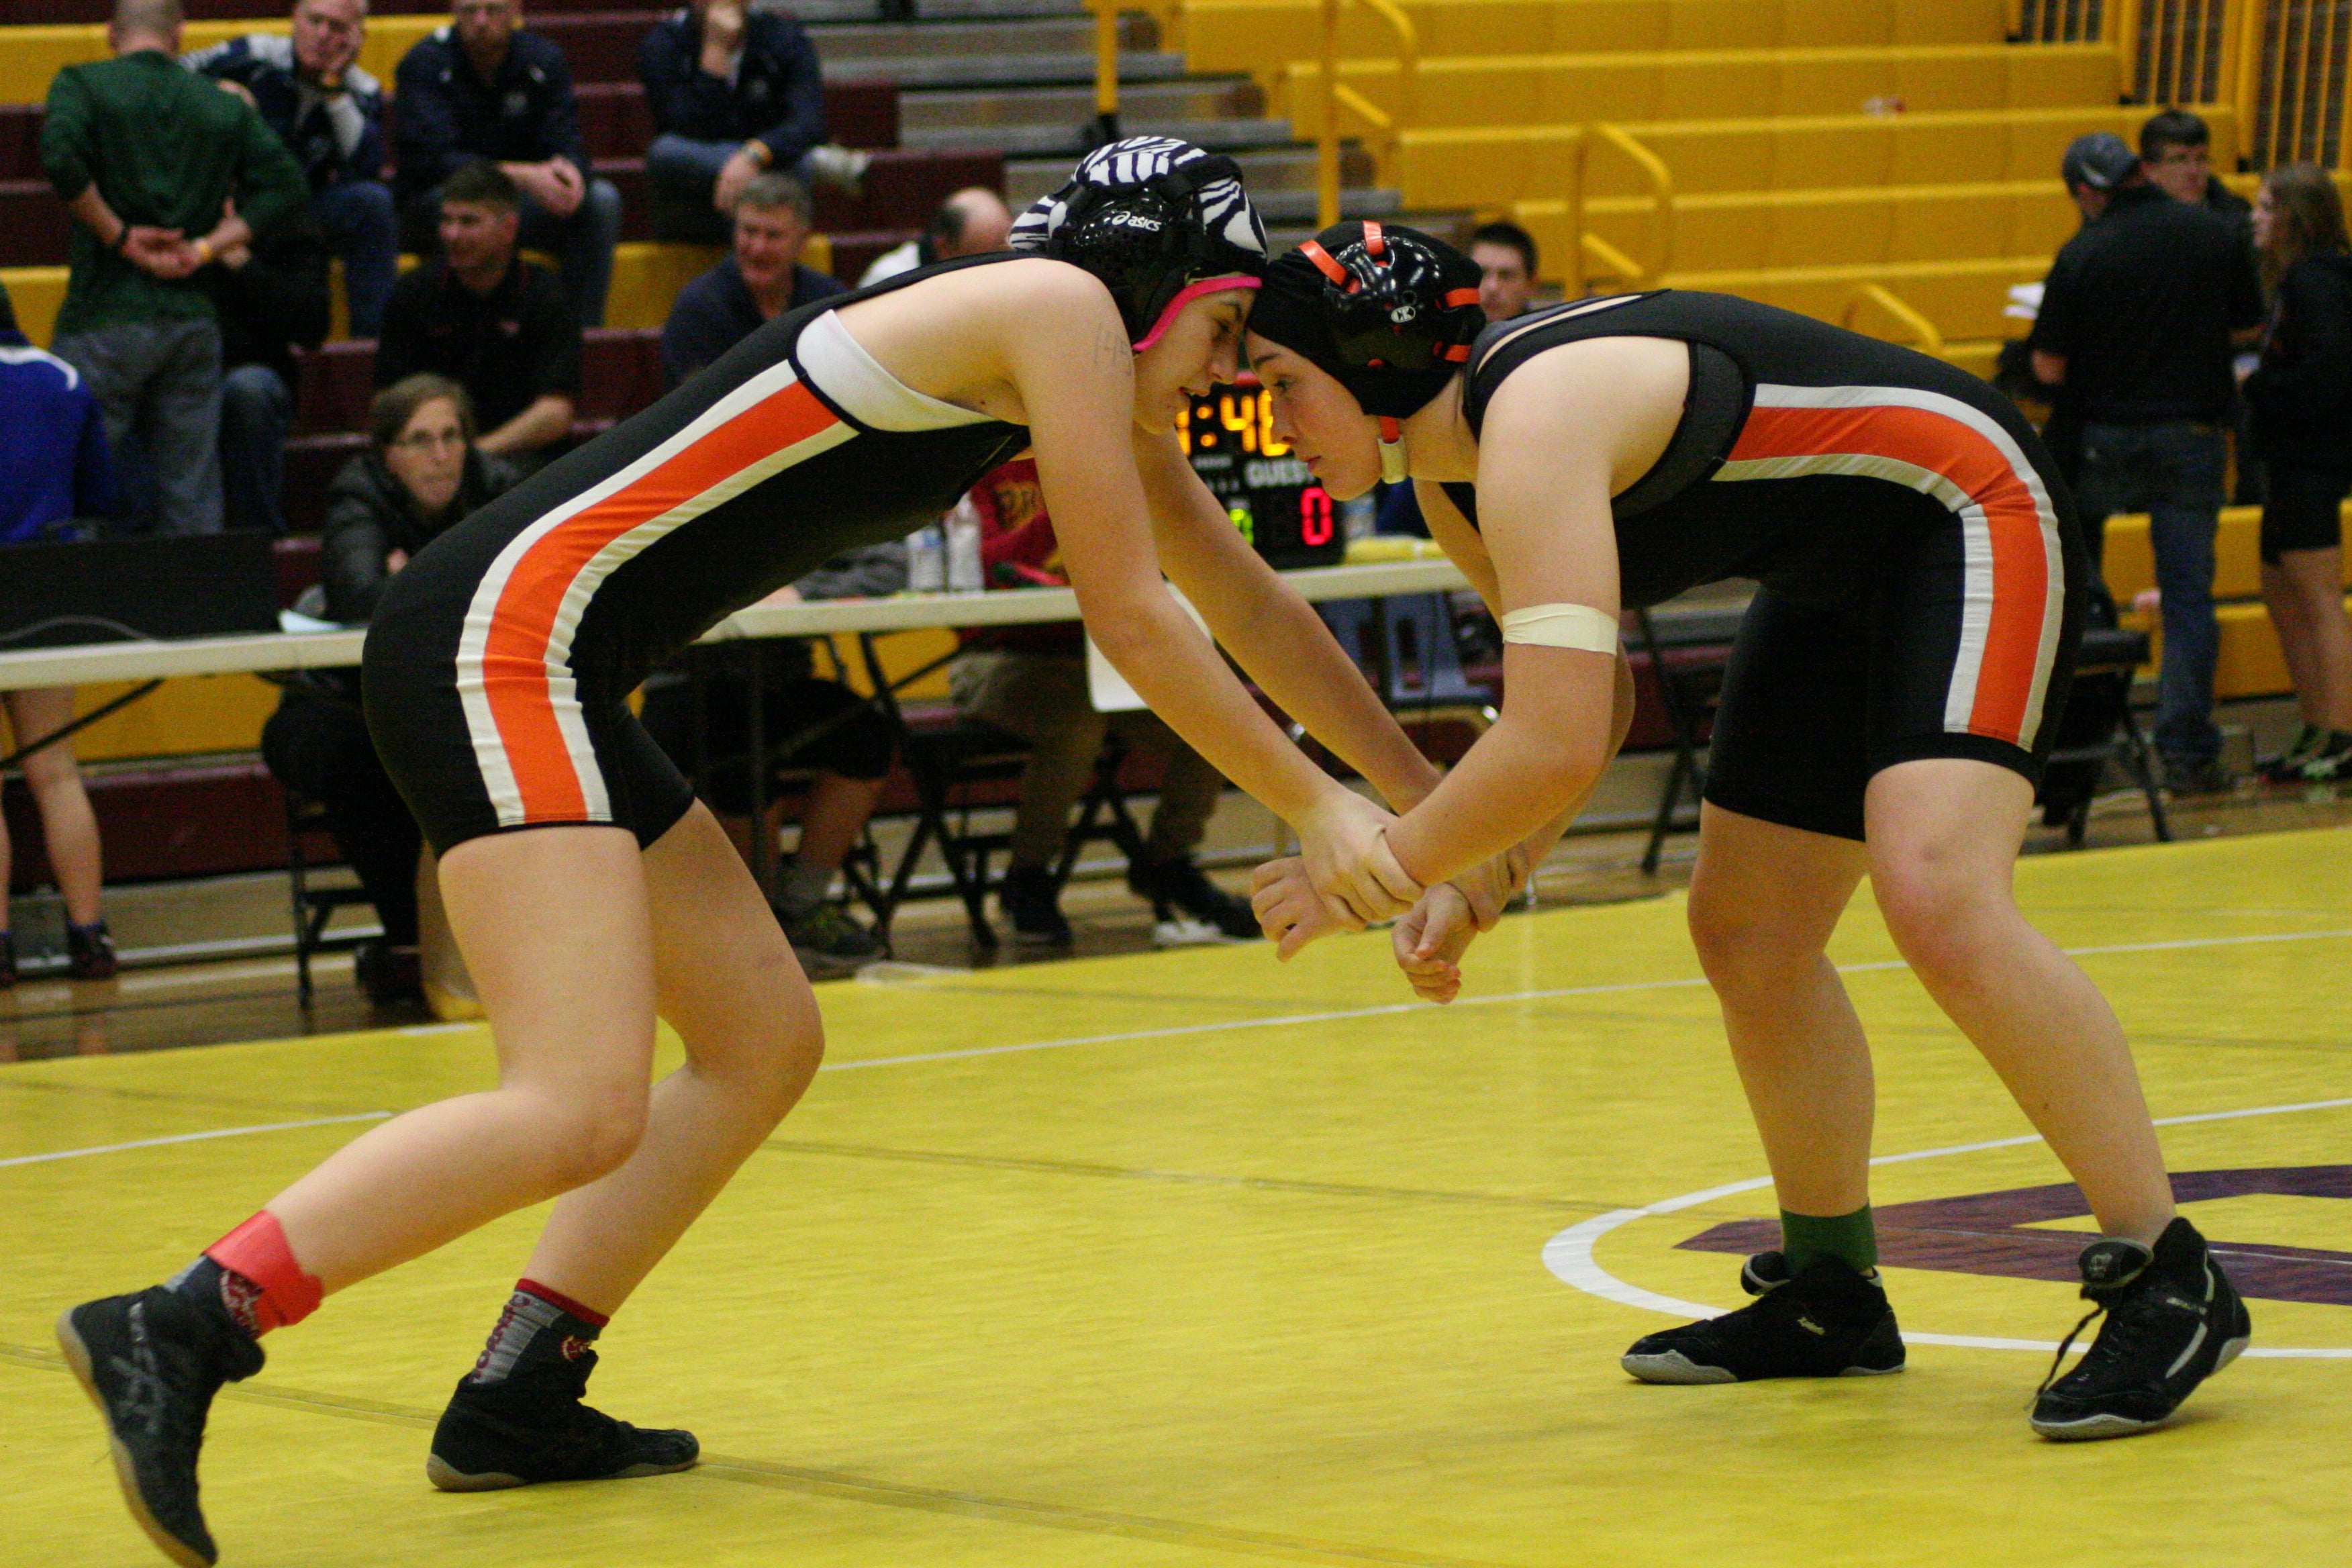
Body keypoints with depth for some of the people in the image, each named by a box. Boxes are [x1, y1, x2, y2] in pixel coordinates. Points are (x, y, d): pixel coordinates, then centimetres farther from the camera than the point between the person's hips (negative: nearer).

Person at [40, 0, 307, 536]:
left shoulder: (82, 85, 0)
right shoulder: (226, 107, 10)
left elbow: (61, 159, -17)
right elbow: (284, 185, 3)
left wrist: (119, 236, -7)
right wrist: (206, 246, 0)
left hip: (107, 318, -4)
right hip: (193, 319, 4)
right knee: (193, 496, 7)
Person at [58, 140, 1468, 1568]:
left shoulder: (1087, 383, 22)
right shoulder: (1064, 309, -5)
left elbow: (1250, 605, 31)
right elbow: (1133, 619, -5)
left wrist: (1424, 796, 35)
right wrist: (1317, 808, 3)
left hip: (552, 678, 11)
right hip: (502, 632, -11)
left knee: (766, 1043, 15)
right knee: (581, 1113, -20)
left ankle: (517, 1397, 12)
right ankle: (176, 1331, -25)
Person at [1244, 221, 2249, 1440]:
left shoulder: (1533, 419, -29)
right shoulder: (1448, 472, 2)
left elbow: (1558, 745, -35)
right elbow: (1583, 699, 13)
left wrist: (1385, 870, -21)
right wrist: (1473, 892, 1)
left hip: (1971, 519, -11)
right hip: (1839, 584, 11)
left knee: (1938, 902, -27)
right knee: (1743, 938, 12)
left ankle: (2170, 1284, -19)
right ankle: (1830, 1298, 29)